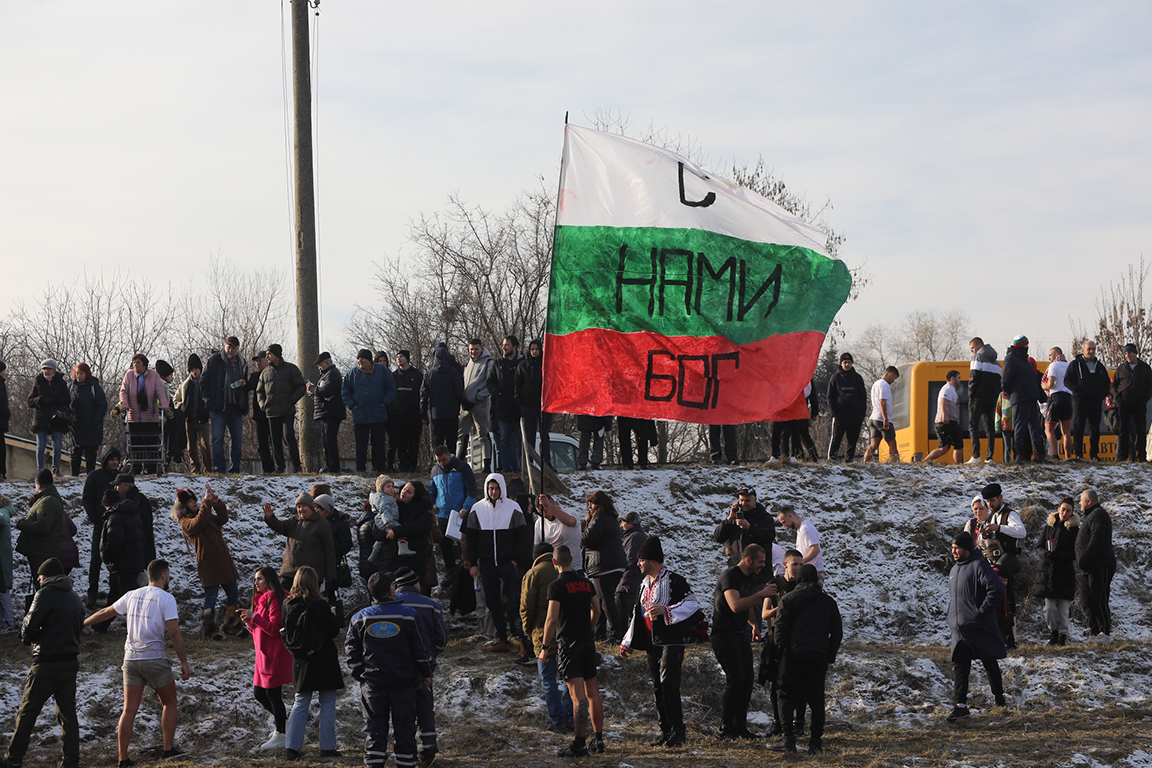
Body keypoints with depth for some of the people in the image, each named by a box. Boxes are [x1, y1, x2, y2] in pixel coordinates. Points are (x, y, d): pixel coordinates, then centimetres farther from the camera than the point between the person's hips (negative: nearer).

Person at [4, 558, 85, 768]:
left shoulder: (45, 594, -10)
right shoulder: (75, 598, 13)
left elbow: (29, 628, -14)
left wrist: (27, 635, 8)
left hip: (47, 664, -6)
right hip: (71, 662, 6)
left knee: (28, 711, 4)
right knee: (68, 713, 9)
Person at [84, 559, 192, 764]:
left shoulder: (132, 595, 10)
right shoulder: (166, 598, -7)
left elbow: (105, 613, 20)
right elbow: (174, 633, -14)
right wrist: (184, 662, -10)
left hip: (131, 659, 5)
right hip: (155, 659, -5)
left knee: (129, 710, 7)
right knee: (169, 703, 13)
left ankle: (122, 757, 5)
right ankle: (168, 749, 13)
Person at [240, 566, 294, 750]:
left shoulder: (274, 600, -15)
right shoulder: (261, 599, 16)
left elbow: (274, 629, -21)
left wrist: (254, 617, -23)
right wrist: (250, 622, 0)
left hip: (275, 655, -10)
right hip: (263, 654, 10)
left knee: (273, 693, -4)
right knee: (259, 692, 13)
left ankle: (280, 736, 5)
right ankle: (283, 721, 29)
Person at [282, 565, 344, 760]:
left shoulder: (288, 605, -3)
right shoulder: (320, 605, -16)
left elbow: (286, 634, 4)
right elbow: (333, 631, -10)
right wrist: (333, 615, 6)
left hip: (301, 662, 4)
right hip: (324, 661, -4)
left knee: (300, 704, 12)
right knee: (327, 704, 7)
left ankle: (291, 746, 5)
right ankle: (327, 747, 7)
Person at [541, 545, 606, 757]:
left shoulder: (556, 586, -12)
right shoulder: (586, 583, 9)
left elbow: (552, 619, -16)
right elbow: (596, 611, 18)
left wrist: (544, 647, -9)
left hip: (568, 644, -6)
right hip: (588, 643, 6)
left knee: (578, 696, -11)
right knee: (593, 693, 12)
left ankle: (580, 744, -11)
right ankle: (598, 739, 17)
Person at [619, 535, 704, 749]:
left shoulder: (674, 580, -8)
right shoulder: (645, 584, 18)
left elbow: (692, 604, -13)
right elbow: (638, 614, 25)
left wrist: (666, 610, -23)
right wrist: (627, 642, 22)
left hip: (671, 641, -8)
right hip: (652, 643, 8)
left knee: (668, 683, -15)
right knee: (658, 687, 7)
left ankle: (677, 733, -10)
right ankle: (665, 732, 13)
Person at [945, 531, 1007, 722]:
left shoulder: (978, 565, -14)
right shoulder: (955, 569, 13)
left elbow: (997, 590, -21)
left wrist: (982, 612, -20)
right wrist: (952, 614, 14)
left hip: (980, 628, -7)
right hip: (958, 628, 7)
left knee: (990, 663, 8)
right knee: (959, 665, -1)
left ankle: (999, 697, 25)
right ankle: (960, 704, -3)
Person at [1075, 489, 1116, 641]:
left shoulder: (1098, 515, -11)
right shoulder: (1089, 516, 23)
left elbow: (1096, 540, -22)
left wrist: (1084, 559, -25)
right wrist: (1082, 561, 19)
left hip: (1100, 566, -11)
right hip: (1088, 567, 11)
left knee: (1099, 600, -9)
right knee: (1086, 600, 10)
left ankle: (1105, 632, -4)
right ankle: (1094, 630, 16)